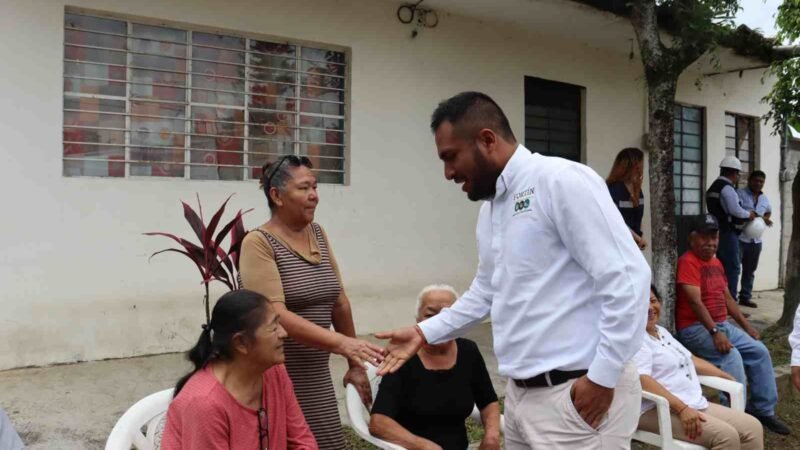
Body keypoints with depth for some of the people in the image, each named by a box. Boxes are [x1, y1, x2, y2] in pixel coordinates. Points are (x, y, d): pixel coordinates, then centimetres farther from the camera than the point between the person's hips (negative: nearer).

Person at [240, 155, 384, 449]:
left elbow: (339, 302, 11)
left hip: (318, 376, 6)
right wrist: (341, 343, -29)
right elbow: (276, 315, -21)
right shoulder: (259, 242, -11)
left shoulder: (317, 233, 8)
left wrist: (355, 364, 14)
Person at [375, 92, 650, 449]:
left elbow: (628, 277, -18)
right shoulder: (489, 209, 12)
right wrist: (425, 332, 18)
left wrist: (602, 378, -16)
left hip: (577, 395, -8)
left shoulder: (561, 180, -14)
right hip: (521, 393, 8)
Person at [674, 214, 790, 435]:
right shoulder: (687, 262, -15)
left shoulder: (716, 262, 15)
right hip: (695, 328, -9)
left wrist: (747, 325, 15)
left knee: (759, 351, 0)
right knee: (732, 356, -27)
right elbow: (695, 301, -23)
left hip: (722, 325, 9)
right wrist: (714, 332, -29)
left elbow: (727, 297, 20)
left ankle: (762, 409, 10)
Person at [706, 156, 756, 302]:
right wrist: (749, 214, -3)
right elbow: (736, 211, -22)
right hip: (727, 233, -9)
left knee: (722, 267, 12)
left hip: (718, 231, 9)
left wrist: (744, 216, 17)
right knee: (733, 267, -4)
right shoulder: (727, 188, -14)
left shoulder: (713, 187, 15)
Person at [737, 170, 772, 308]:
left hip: (756, 240, 7)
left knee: (750, 270, 13)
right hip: (739, 238, -7)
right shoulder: (740, 194, -8)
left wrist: (765, 219, 11)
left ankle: (745, 297, 22)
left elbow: (768, 212, 34)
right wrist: (758, 217, -22)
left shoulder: (764, 199, 14)